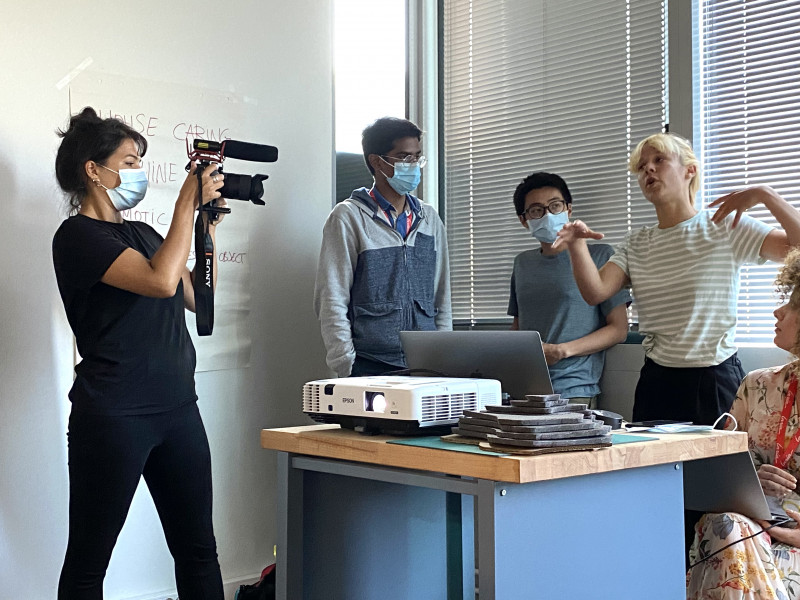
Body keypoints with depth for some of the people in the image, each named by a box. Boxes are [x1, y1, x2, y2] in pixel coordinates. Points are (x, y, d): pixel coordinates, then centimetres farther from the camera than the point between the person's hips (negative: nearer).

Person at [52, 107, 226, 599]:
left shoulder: (142, 233, 16)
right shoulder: (78, 235, -8)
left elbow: (197, 297, 18)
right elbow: (161, 281, -22)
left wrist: (210, 224, 11)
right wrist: (189, 201, -14)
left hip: (178, 407, 7)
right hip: (114, 415, -7)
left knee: (198, 550, 9)